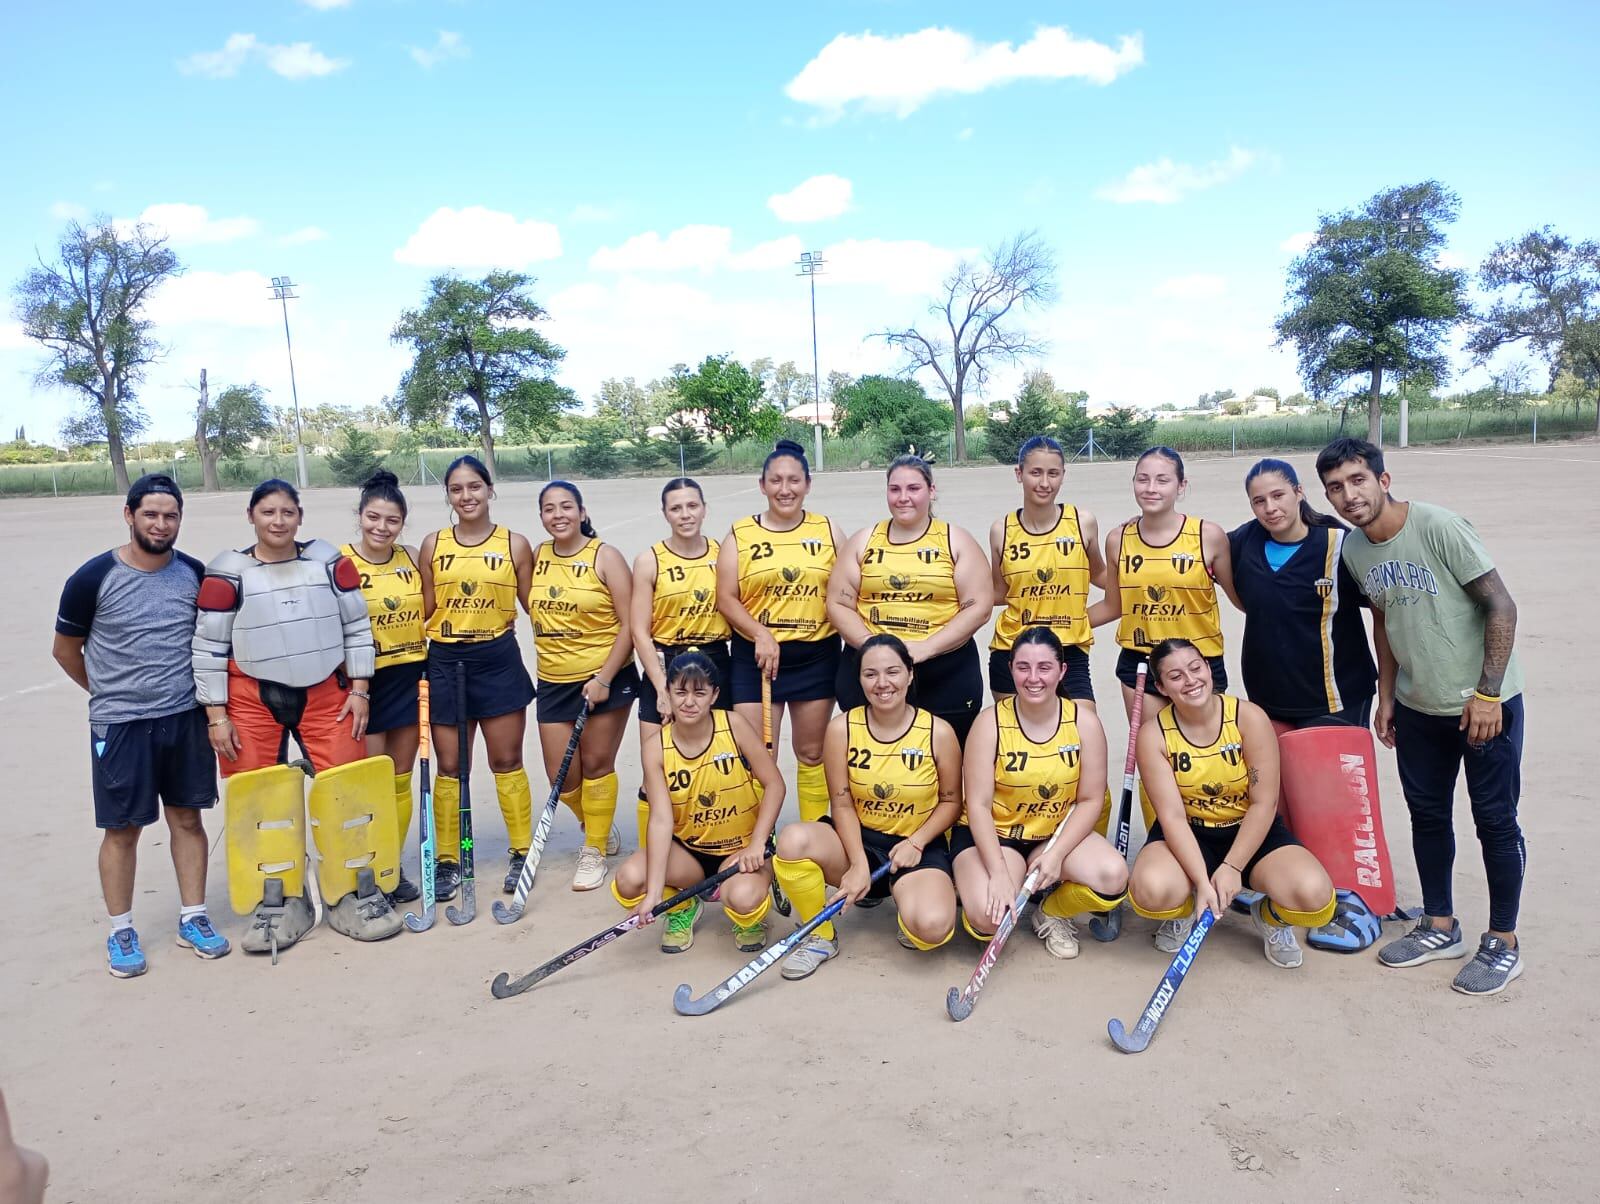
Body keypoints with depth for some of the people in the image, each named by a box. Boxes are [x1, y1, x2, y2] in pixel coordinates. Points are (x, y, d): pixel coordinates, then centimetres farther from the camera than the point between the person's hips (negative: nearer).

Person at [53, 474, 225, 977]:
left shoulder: (195, 574, -2)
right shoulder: (93, 578, -10)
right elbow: (66, 649, 3)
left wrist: (208, 695, 8)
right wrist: (108, 692, 11)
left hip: (186, 719, 3)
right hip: (120, 725, -2)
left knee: (187, 819, 10)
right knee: (122, 829, 6)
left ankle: (193, 917, 23)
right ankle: (120, 931, 21)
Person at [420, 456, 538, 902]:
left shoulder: (515, 544, 0)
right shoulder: (433, 545, 4)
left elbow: (534, 606, 5)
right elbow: (427, 610, 8)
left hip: (499, 660, -1)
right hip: (445, 663, 1)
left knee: (507, 762, 7)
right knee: (449, 766, 8)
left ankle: (522, 853, 19)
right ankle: (447, 861, 19)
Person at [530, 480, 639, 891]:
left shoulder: (605, 556, -9)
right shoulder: (538, 556, 4)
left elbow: (629, 623, -12)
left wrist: (603, 678, -16)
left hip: (606, 678, -4)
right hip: (555, 681, 4)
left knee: (597, 765, 4)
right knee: (560, 774, 6)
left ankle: (595, 850, 22)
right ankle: (599, 828, 35)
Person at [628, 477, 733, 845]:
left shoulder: (723, 553, 3)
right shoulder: (650, 560, -4)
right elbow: (640, 631, -6)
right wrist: (663, 688, -11)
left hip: (715, 666, 2)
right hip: (664, 666, -2)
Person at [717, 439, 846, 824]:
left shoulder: (827, 530, 5)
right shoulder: (739, 535, 1)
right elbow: (726, 599, -4)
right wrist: (761, 633, -18)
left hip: (816, 656, 1)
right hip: (755, 658, -1)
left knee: (812, 753, 14)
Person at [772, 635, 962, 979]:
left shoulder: (939, 732, -8)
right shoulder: (842, 728, -6)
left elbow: (950, 801, 1)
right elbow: (842, 803, -5)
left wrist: (916, 842, -14)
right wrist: (858, 863, -17)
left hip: (917, 846, -1)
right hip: (858, 838, 1)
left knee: (932, 927, -31)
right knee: (792, 841, -31)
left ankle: (904, 895, 11)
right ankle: (821, 937, -3)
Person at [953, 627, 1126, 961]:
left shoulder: (1085, 722, -8)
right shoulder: (991, 722, -15)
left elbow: (1090, 800, -6)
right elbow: (978, 805, -16)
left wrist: (1056, 854, -19)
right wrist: (999, 873, -25)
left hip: (1057, 833, 3)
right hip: (993, 834, -3)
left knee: (1114, 876, -25)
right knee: (989, 918, -28)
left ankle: (1052, 912, 7)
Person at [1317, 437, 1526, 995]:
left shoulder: (1439, 526, -19)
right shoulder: (1354, 549, 0)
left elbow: (1501, 606, -17)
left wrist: (1487, 693, -19)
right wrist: (1387, 698, 11)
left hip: (1485, 703, -6)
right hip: (1418, 708, 6)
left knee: (1495, 820, 3)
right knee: (1427, 814, 14)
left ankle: (1503, 944, 19)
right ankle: (1440, 927, 30)